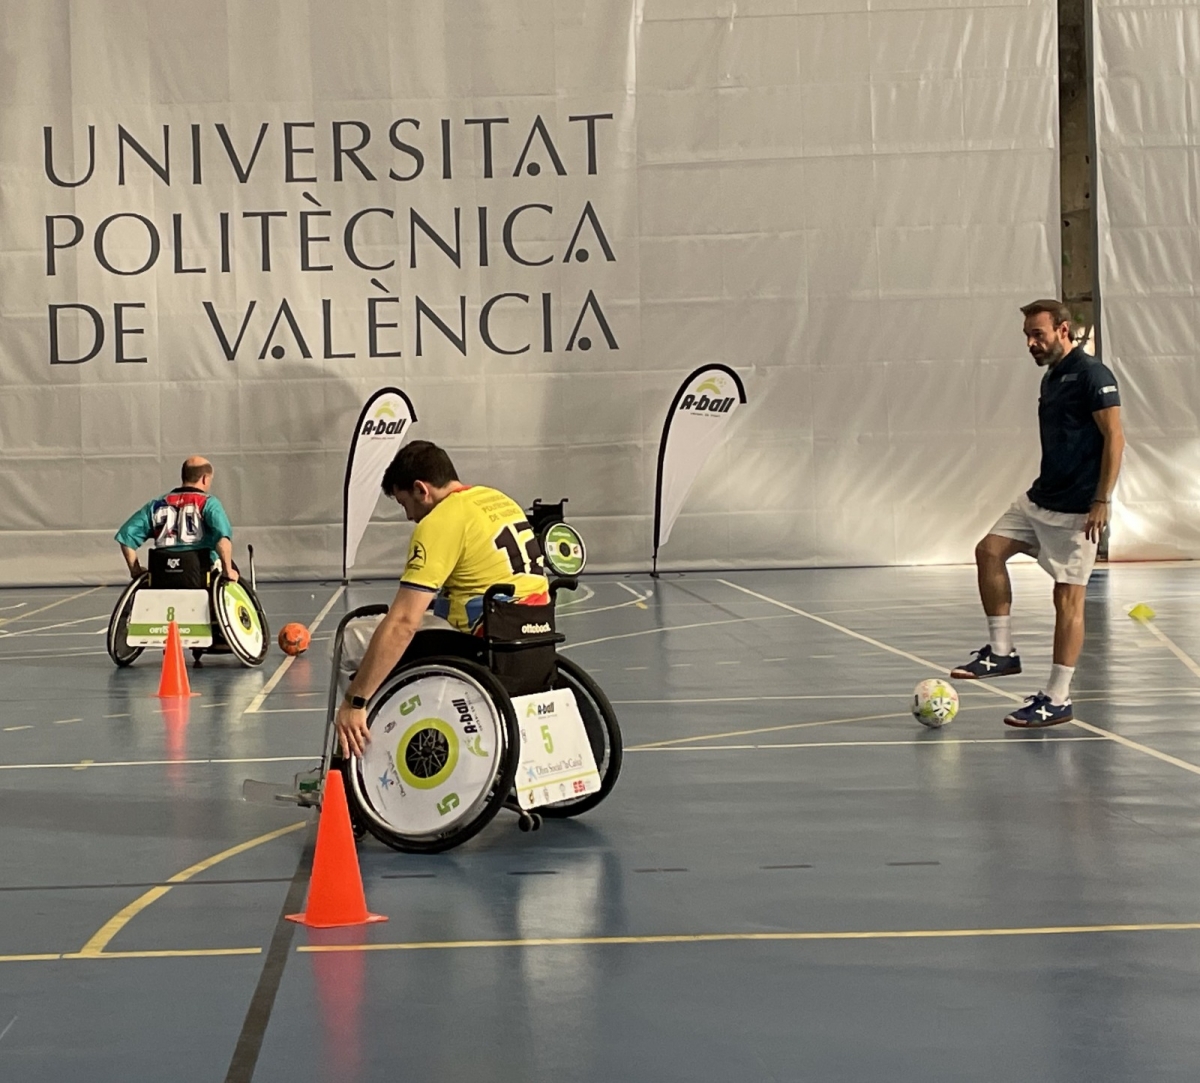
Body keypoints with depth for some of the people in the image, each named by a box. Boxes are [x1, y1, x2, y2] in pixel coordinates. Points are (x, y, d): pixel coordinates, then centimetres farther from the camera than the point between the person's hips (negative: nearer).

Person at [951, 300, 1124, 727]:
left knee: (1068, 597, -5)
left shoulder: (1092, 375, -13)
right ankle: (1001, 651, 11)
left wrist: (1102, 501, -21)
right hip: (1039, 499, 9)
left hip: (1076, 510, -9)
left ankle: (1057, 700, 0)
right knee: (989, 550, 2)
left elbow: (1114, 438, -17)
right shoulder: (1051, 377, 14)